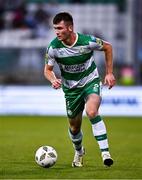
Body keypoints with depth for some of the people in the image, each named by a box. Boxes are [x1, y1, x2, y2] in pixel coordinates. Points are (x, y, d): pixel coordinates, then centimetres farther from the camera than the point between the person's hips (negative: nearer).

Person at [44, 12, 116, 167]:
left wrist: (109, 73, -2)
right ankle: (79, 152, 46)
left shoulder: (87, 41, -23)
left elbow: (108, 47, -2)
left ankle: (105, 152, -28)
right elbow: (47, 70, -4)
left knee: (91, 111, -32)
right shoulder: (53, 47, -18)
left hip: (91, 81, -3)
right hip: (71, 88, 3)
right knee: (74, 127, 12)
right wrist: (53, 79, -27)